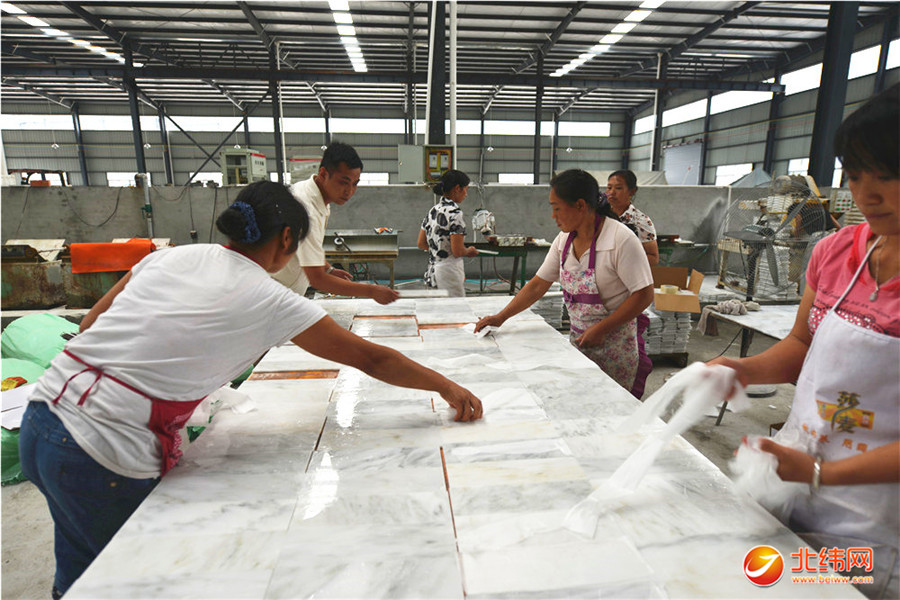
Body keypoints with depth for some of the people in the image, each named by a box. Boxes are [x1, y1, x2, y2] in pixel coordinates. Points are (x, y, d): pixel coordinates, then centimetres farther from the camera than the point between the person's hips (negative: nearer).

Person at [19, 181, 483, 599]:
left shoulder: (174, 255, 5)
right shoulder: (270, 301, -11)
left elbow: (90, 324, 12)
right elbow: (370, 358, -8)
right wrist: (448, 388, 1)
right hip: (105, 458, -7)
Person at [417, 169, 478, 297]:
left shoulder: (433, 210, 7)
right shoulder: (455, 213, -17)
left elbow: (421, 244, 12)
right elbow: (458, 251, -19)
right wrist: (469, 251, 0)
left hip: (432, 271, 9)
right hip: (450, 271, -8)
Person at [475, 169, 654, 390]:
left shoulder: (621, 239, -18)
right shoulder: (564, 240, 2)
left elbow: (644, 295, -17)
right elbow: (538, 285, 6)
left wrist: (601, 329, -19)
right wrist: (501, 317, 2)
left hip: (614, 343, -5)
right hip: (578, 338, 6)